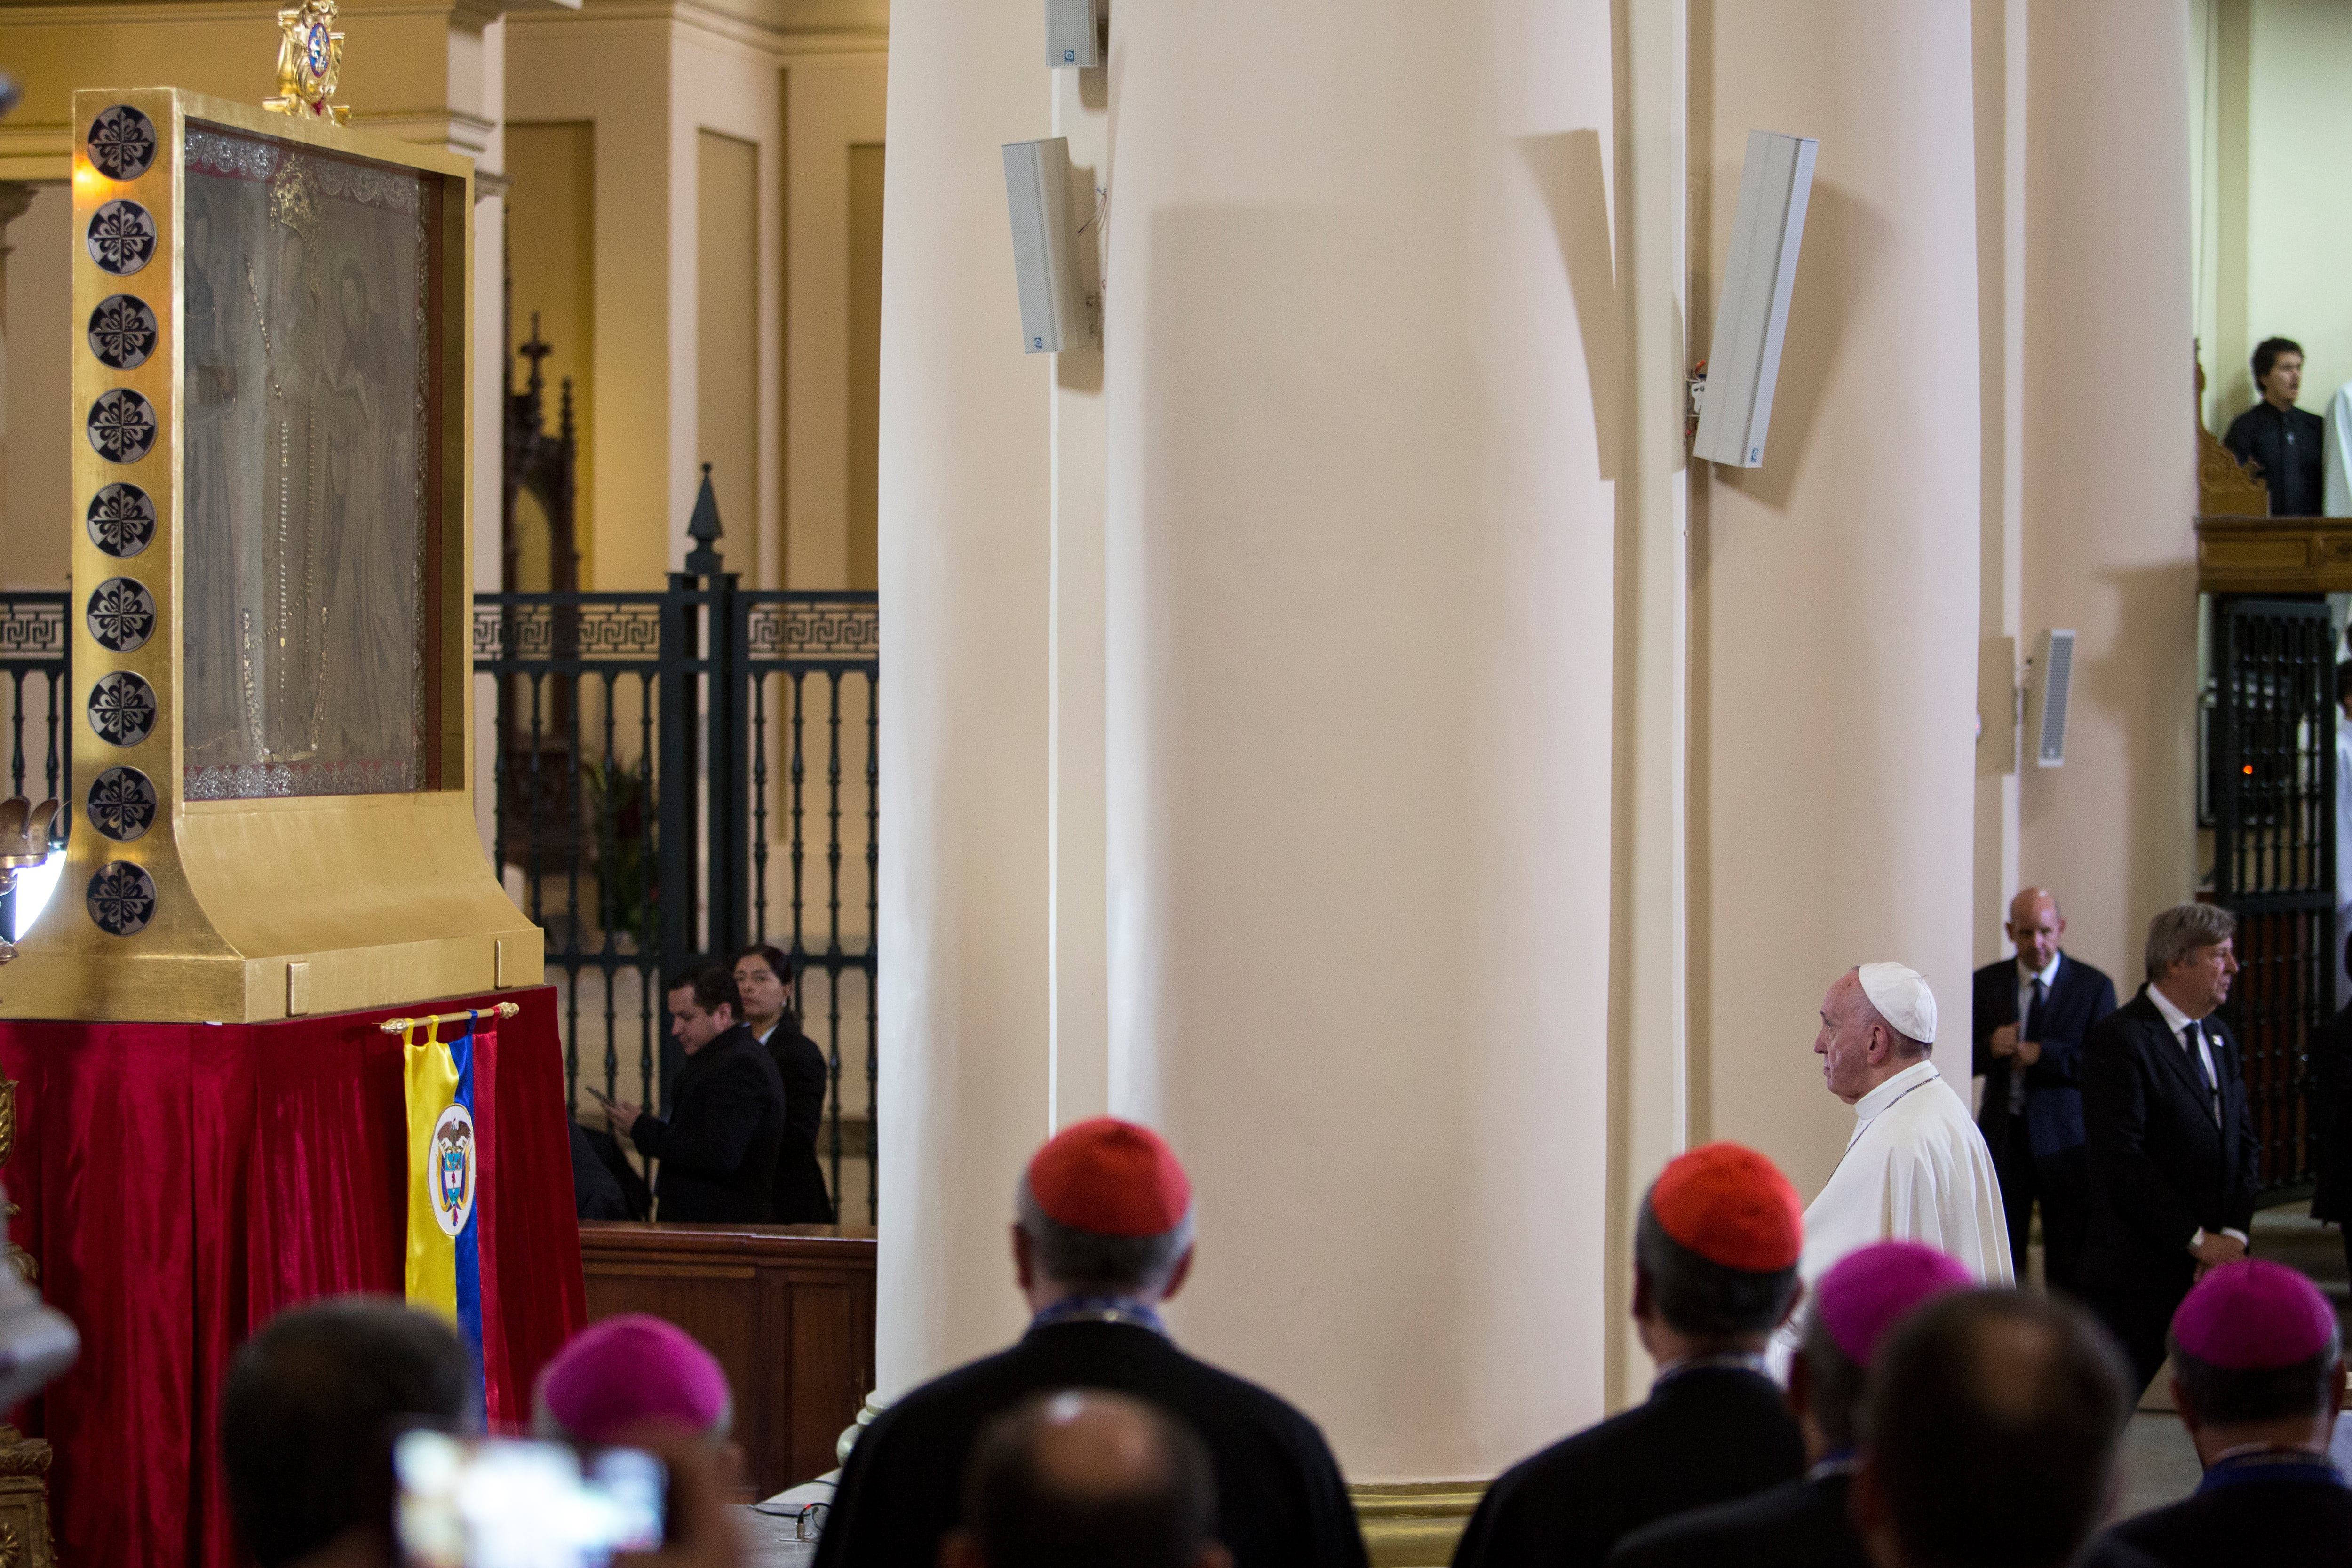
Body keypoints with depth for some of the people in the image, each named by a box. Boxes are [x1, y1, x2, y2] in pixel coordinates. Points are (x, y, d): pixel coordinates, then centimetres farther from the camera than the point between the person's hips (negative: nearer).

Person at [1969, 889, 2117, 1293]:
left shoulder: (2094, 987, 0)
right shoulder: (1985, 983, 8)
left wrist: (2043, 1054, -17)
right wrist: (1990, 1048, -14)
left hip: (2066, 1140, -2)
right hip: (2003, 1138, 2)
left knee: (2069, 1265, 1)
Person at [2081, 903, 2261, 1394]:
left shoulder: (2218, 1037, 14)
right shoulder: (2120, 1038, -11)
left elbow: (2244, 1142, 12)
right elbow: (2121, 1159, -18)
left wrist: (2233, 1234, -4)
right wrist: (2196, 1240, -15)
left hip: (2215, 1261, 7)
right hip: (2141, 1269, -7)